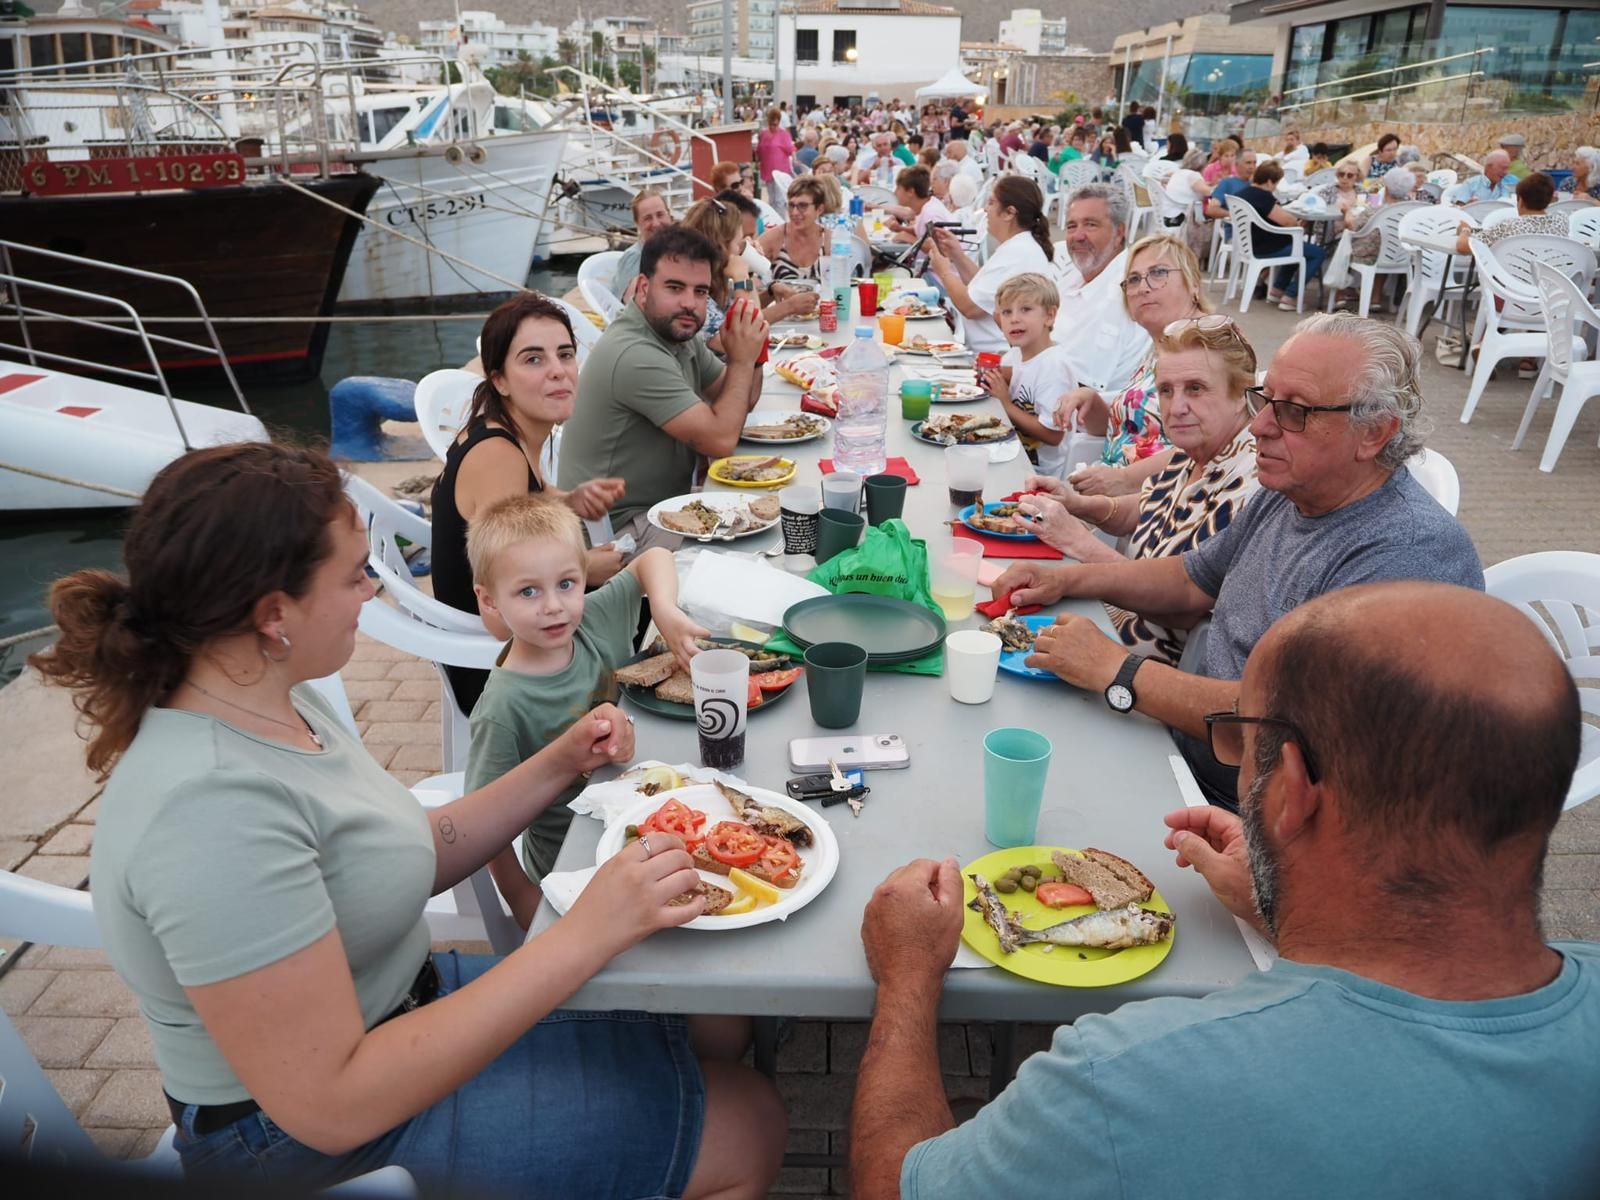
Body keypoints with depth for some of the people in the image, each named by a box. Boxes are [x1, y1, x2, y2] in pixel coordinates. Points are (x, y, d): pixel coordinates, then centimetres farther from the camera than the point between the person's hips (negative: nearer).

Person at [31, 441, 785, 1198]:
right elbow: (330, 1105, -31)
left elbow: (397, 864, 7)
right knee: (746, 1130, -3)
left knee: (716, 1024, 10)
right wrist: (583, 938, -33)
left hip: (400, 1004, 9)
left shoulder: (273, 701, -4)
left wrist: (557, 766, -2)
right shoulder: (211, 810, -32)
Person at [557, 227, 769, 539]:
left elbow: (742, 402, 14)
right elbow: (721, 440, -22)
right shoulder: (635, 354, -24)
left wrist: (751, 354, -6)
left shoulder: (677, 332, 5)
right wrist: (741, 359, -11)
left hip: (668, 499, 9)